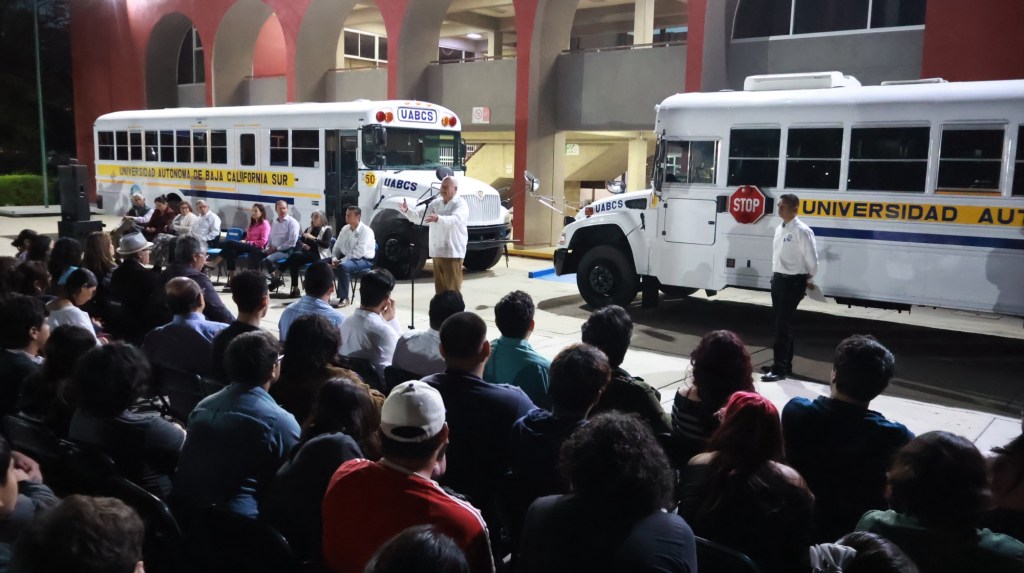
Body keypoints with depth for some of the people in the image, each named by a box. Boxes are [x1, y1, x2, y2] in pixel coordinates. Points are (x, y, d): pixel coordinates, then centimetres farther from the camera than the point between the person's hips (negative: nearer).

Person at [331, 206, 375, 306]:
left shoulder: (366, 231, -16)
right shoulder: (345, 228, 7)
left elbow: (358, 253, -23)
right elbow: (337, 246, 10)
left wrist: (341, 261, -25)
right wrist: (334, 258, -10)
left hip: (363, 259, -8)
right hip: (345, 257, 8)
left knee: (342, 266, -36)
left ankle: (344, 298, -26)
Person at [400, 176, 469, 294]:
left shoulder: (460, 204, -7)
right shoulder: (435, 204, 15)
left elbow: (455, 220, -27)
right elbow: (418, 216, 9)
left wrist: (438, 218, -44)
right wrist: (407, 211, -11)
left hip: (452, 253, -7)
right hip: (437, 252, 7)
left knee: (453, 289, -5)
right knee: (439, 288, 13)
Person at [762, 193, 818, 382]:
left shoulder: (802, 231, -16)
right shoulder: (779, 229, 9)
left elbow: (812, 258, -11)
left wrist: (809, 279, 1)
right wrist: (776, 275, 16)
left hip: (793, 282, -8)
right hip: (778, 279, 8)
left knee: (784, 325, -7)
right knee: (781, 323, 14)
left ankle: (780, 368, -1)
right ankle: (784, 364, 25)